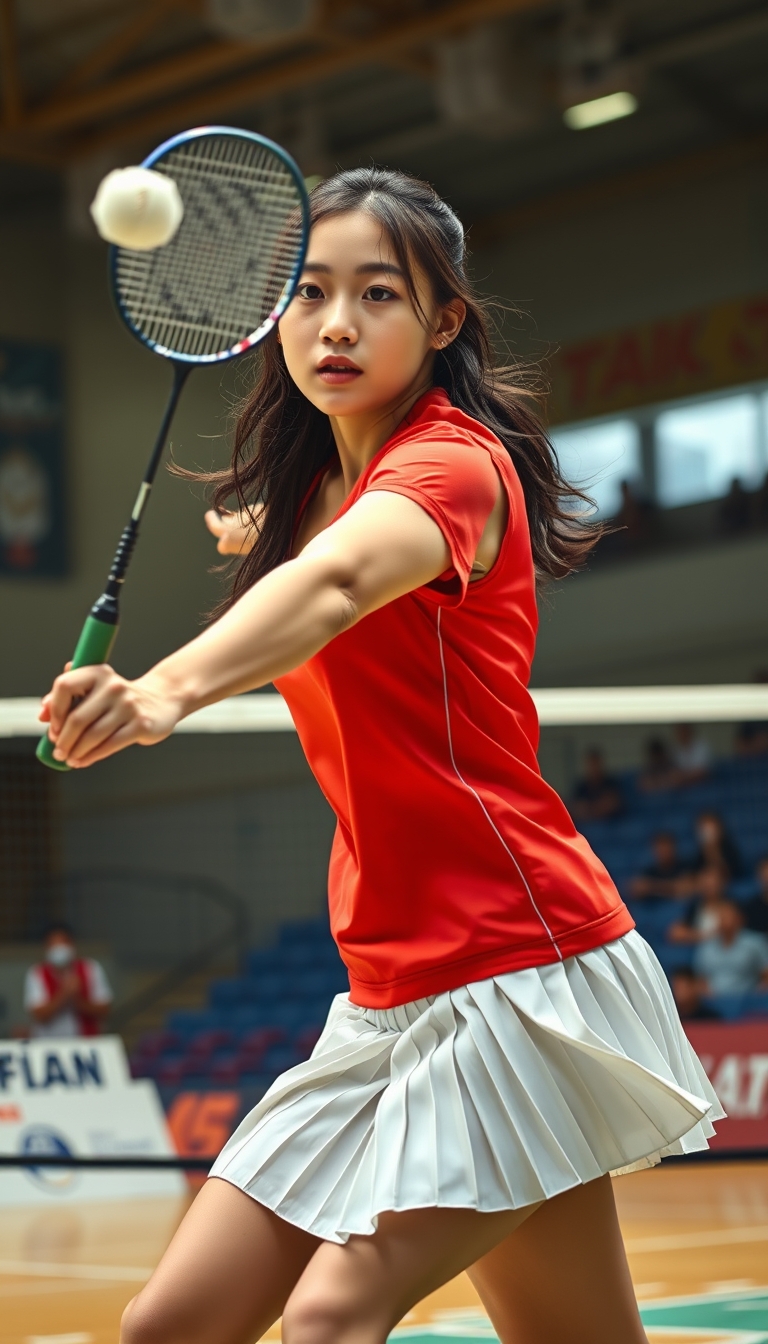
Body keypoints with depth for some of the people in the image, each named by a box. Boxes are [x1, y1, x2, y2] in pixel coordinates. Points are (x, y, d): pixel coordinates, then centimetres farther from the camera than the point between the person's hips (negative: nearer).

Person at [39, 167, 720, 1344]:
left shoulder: (456, 460, -12)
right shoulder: (318, 488, 14)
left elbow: (342, 583, -35)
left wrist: (171, 687, -53)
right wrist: (271, 533, 19)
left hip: (515, 969, -8)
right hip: (391, 995, 8)